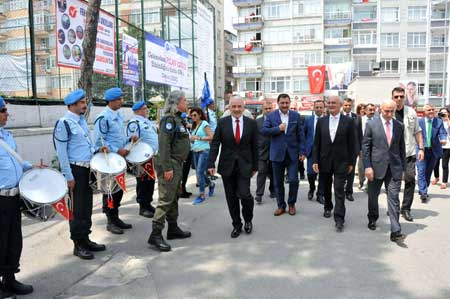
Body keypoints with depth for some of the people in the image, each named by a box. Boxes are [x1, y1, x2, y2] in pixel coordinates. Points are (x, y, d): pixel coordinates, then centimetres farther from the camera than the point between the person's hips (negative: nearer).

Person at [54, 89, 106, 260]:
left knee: (87, 206, 14)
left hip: (88, 169, 8)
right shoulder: (64, 123, -12)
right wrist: (69, 176, -17)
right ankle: (78, 245, 12)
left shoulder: (82, 120, 12)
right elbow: (61, 152, -15)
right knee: (77, 208, 1)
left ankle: (85, 239, 27)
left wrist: (97, 150, 8)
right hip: (75, 170, -8)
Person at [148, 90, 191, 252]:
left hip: (177, 164, 10)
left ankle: (173, 228, 28)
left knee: (174, 197, 16)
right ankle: (155, 234, -4)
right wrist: (167, 168, -24)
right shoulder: (169, 119, -14)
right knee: (166, 199, -9)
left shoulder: (179, 119, 16)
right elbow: (164, 144, -21)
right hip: (169, 164, -10)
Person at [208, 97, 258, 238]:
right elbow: (215, 144, -2)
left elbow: (255, 146, 4)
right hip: (227, 165, 1)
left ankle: (248, 220, 18)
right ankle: (237, 225, 26)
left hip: (244, 165, -1)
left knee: (244, 194, -12)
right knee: (231, 198, 8)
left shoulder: (251, 123, 1)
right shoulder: (222, 123, 0)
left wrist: (255, 166, 4)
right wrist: (211, 163, -11)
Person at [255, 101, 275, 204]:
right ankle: (259, 194, -3)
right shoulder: (257, 121, 3)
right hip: (262, 151, 0)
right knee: (261, 173, -4)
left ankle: (272, 191, 29)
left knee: (273, 173, 13)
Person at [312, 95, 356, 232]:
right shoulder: (321, 121, 3)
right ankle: (328, 207, 39)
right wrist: (315, 161, -2)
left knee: (339, 190, -5)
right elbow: (316, 143, 4)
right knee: (326, 188, 17)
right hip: (325, 160, 3)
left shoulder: (348, 121, -3)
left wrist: (351, 162, -2)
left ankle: (339, 218, 0)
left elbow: (351, 144, -2)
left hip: (341, 161, -3)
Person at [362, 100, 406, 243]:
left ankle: (395, 231, -2)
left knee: (394, 198, -4)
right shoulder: (371, 124, -3)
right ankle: (372, 219, 37)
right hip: (376, 166, -1)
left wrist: (402, 167, 10)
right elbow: (365, 147, -4)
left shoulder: (399, 126, 6)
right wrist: (367, 166, -10)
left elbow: (401, 148, 11)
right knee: (373, 196, 13)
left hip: (394, 167, 1)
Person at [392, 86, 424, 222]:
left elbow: (417, 132, 9)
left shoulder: (411, 112, 3)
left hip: (409, 153, 2)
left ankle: (406, 209, 14)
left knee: (410, 180, -1)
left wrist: (421, 148, 3)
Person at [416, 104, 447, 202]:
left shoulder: (439, 121, 2)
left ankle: (423, 191, 26)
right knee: (421, 171, -10)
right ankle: (423, 192, -10)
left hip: (434, 150, 2)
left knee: (428, 172, 13)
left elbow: (442, 133, -9)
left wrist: (443, 139, -29)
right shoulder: (419, 121, -2)